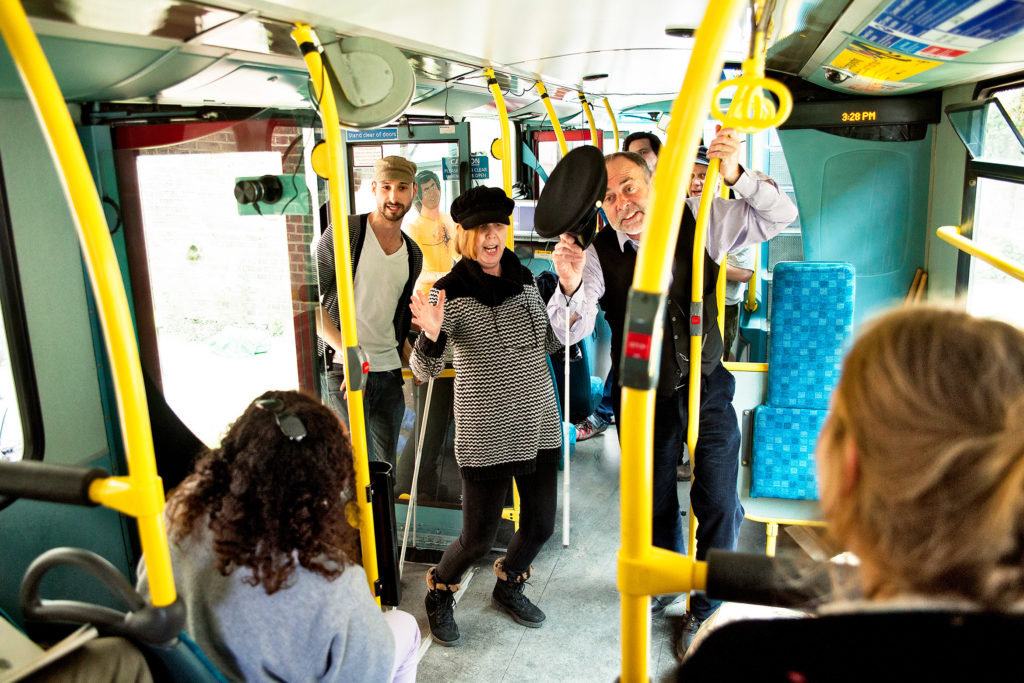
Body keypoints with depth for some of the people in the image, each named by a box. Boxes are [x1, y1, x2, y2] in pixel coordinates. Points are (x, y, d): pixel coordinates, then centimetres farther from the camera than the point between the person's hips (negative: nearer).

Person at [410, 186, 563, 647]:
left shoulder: (525, 280, 4)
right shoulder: (450, 293, -12)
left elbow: (550, 344, 15)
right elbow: (424, 371, -16)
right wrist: (430, 335, -37)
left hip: (539, 425, 6)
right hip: (486, 436, -5)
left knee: (540, 525, 15)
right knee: (478, 538, 4)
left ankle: (508, 586, 45)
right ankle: (439, 592, 36)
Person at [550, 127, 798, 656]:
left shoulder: (699, 220, -9)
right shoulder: (598, 254, -13)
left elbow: (780, 216, -11)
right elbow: (571, 332, -20)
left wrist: (736, 175, -30)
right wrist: (570, 286, -42)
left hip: (707, 388, 0)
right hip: (643, 397, 0)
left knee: (718, 504, 4)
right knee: (654, 502, 18)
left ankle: (706, 603, 30)